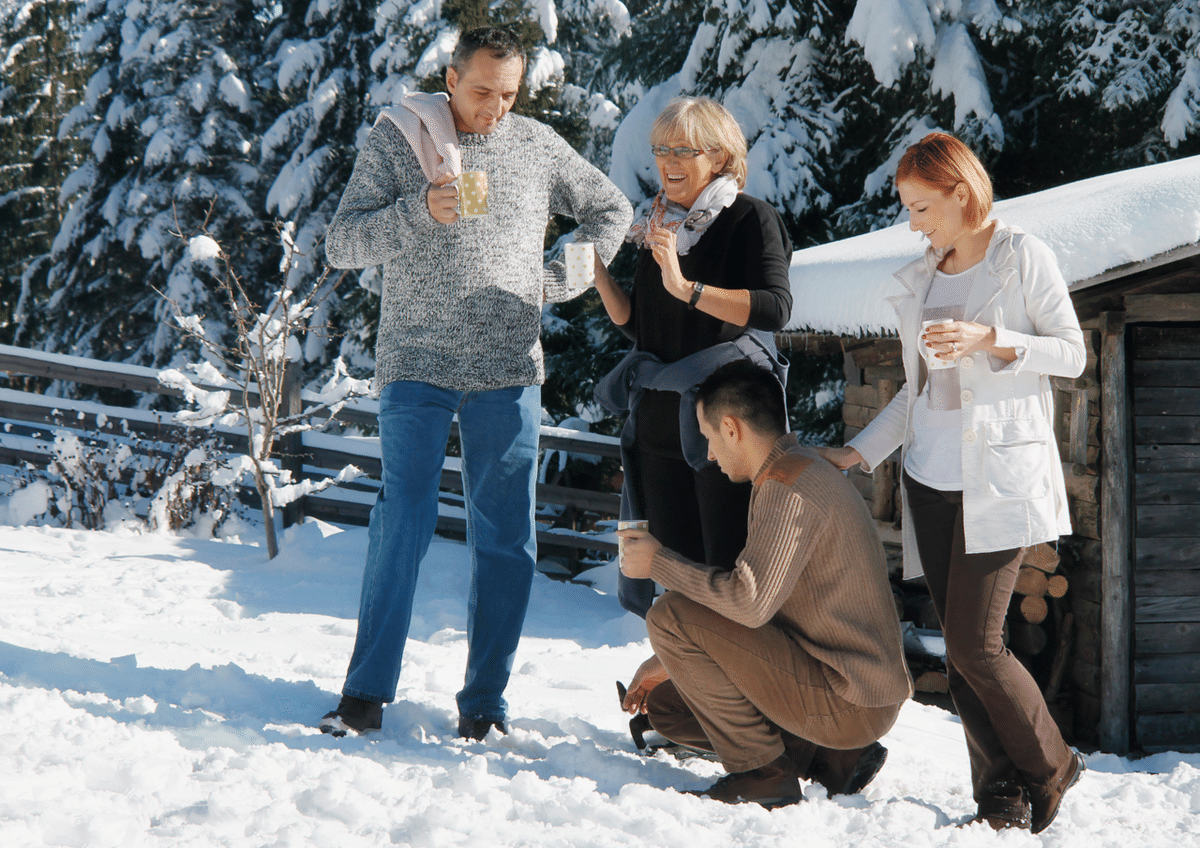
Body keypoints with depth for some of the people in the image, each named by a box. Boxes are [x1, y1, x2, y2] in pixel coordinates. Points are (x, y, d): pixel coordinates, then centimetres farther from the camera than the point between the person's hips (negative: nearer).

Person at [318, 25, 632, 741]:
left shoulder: (539, 146, 9)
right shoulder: (396, 142, 3)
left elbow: (612, 210, 23)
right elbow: (342, 245, -4)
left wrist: (558, 281, 10)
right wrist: (420, 211, -19)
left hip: (510, 373, 2)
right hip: (417, 367, -2)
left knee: (505, 536, 2)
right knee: (404, 524, -9)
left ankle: (485, 702, 9)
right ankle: (366, 694, -2)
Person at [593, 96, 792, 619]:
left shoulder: (750, 218, -7)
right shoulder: (657, 226, 14)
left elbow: (775, 307, -23)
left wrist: (687, 287, -31)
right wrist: (596, 272, 5)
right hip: (659, 419, 7)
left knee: (729, 571, -6)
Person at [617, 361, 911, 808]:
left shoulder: (789, 489, -18)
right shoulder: (797, 474, 16)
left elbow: (749, 602, -29)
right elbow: (756, 598, 24)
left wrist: (659, 562, -14)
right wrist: (670, 663, 23)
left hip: (849, 704, -10)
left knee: (671, 615, -15)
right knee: (665, 705, 17)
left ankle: (762, 771, -7)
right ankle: (834, 755, 10)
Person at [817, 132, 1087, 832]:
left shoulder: (1023, 258, -1)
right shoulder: (919, 280, 16)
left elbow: (1072, 353, -2)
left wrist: (989, 340, -15)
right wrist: (859, 452, 13)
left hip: (1000, 471, -6)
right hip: (932, 477, 6)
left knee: (975, 644, -11)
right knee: (960, 646, 1)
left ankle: (1050, 769, 9)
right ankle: (1000, 790, 7)